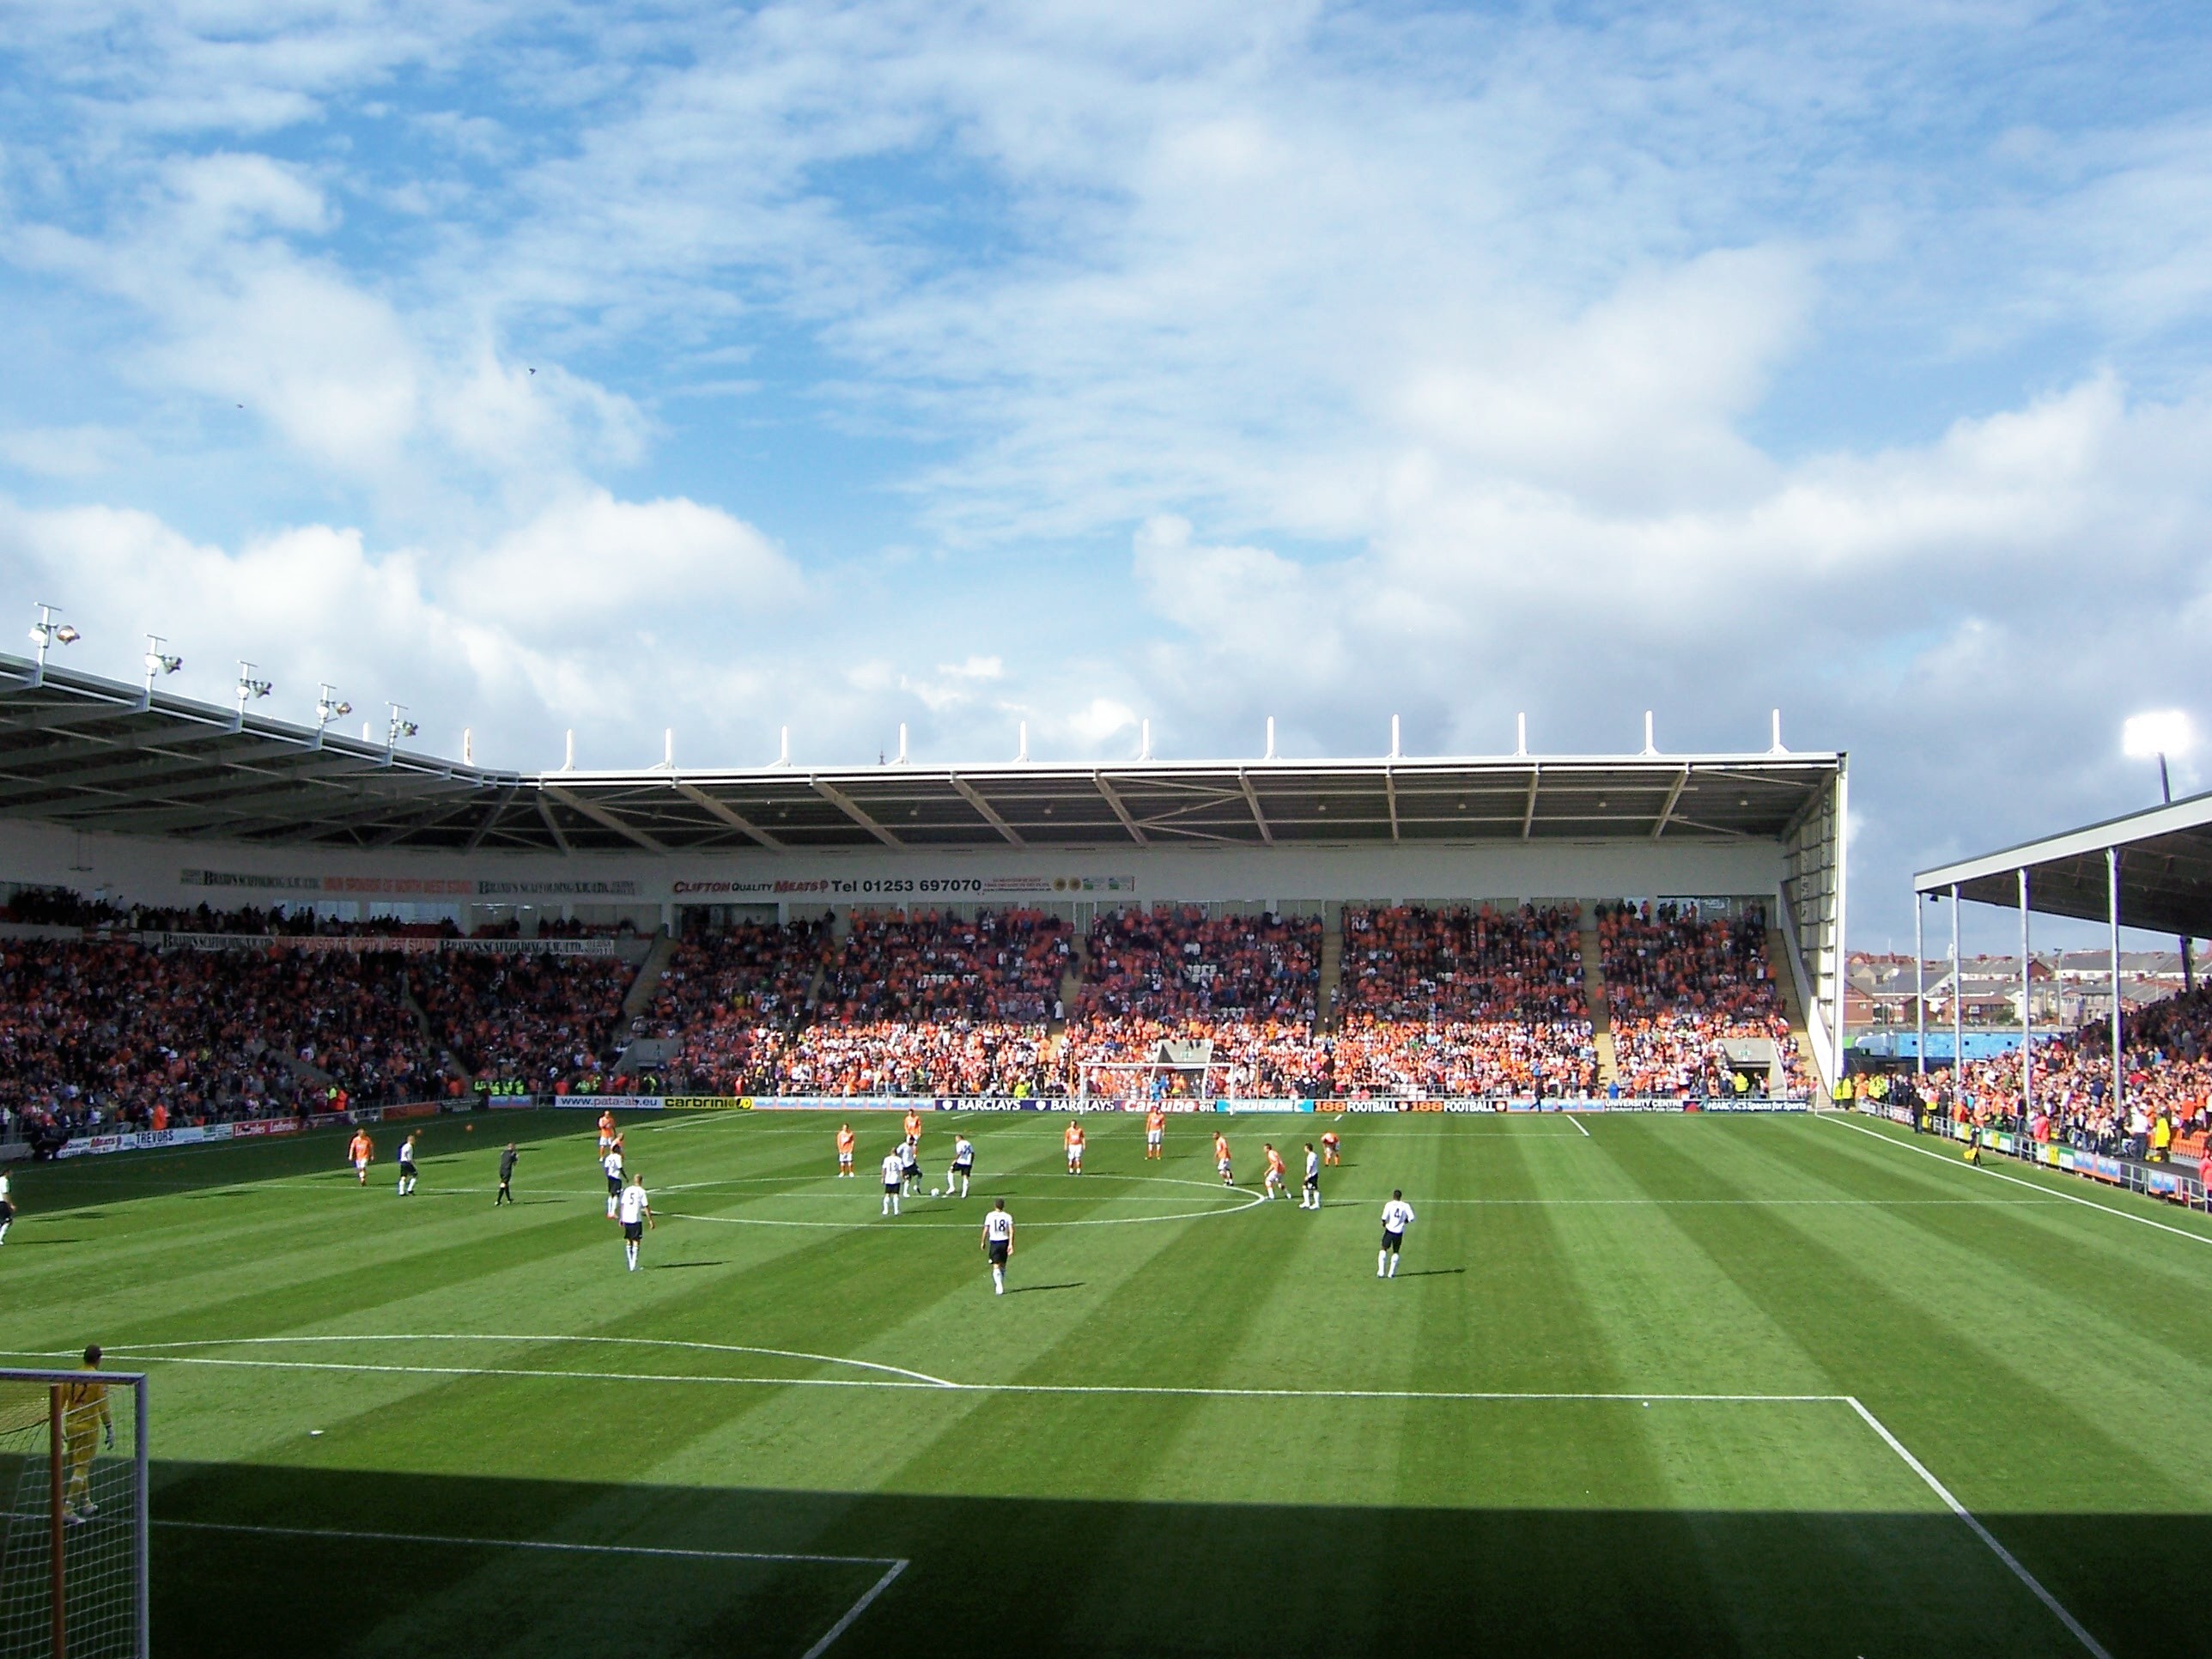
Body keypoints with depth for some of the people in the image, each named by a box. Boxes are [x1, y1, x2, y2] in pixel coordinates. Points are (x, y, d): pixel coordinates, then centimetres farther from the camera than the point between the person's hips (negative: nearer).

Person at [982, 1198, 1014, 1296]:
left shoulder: (990, 1216, -3)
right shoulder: (1008, 1217, 1)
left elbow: (986, 1230, -2)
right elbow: (1011, 1231, -7)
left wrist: (983, 1242, 10)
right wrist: (1011, 1244, -9)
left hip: (994, 1241, -2)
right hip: (1005, 1241, 2)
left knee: (996, 1266, -5)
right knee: (1003, 1265, 19)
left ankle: (999, 1286, -23)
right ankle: (1000, 1286, 28)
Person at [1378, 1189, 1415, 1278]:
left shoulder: (1389, 1205, -6)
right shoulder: (1406, 1206, -2)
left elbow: (1384, 1217, -15)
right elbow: (1411, 1218, -8)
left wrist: (1384, 1223, 6)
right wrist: (1405, 1221, 11)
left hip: (1389, 1230, -2)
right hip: (1399, 1232, 2)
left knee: (1384, 1249, 12)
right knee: (1395, 1252, 17)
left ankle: (1381, 1271, 3)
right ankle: (1391, 1273, 12)